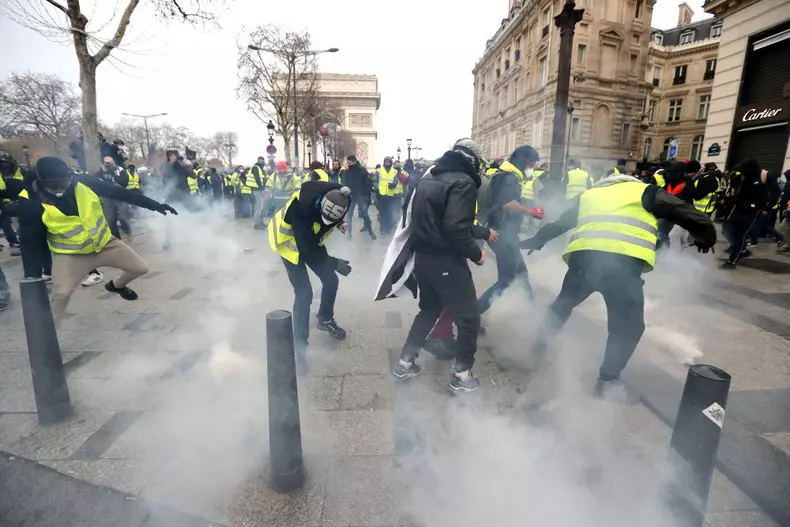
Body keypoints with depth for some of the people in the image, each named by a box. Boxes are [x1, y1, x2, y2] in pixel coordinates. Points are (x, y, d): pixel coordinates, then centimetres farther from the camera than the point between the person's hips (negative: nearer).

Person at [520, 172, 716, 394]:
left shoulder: (588, 195, 32)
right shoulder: (645, 192, 23)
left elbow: (558, 224, 39)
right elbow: (688, 214, 16)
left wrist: (535, 241, 53)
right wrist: (706, 238, 34)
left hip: (582, 256, 3)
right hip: (624, 261, -3)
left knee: (564, 302, 29)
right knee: (628, 326, 16)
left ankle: (540, 345, 37)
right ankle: (607, 380, 20)